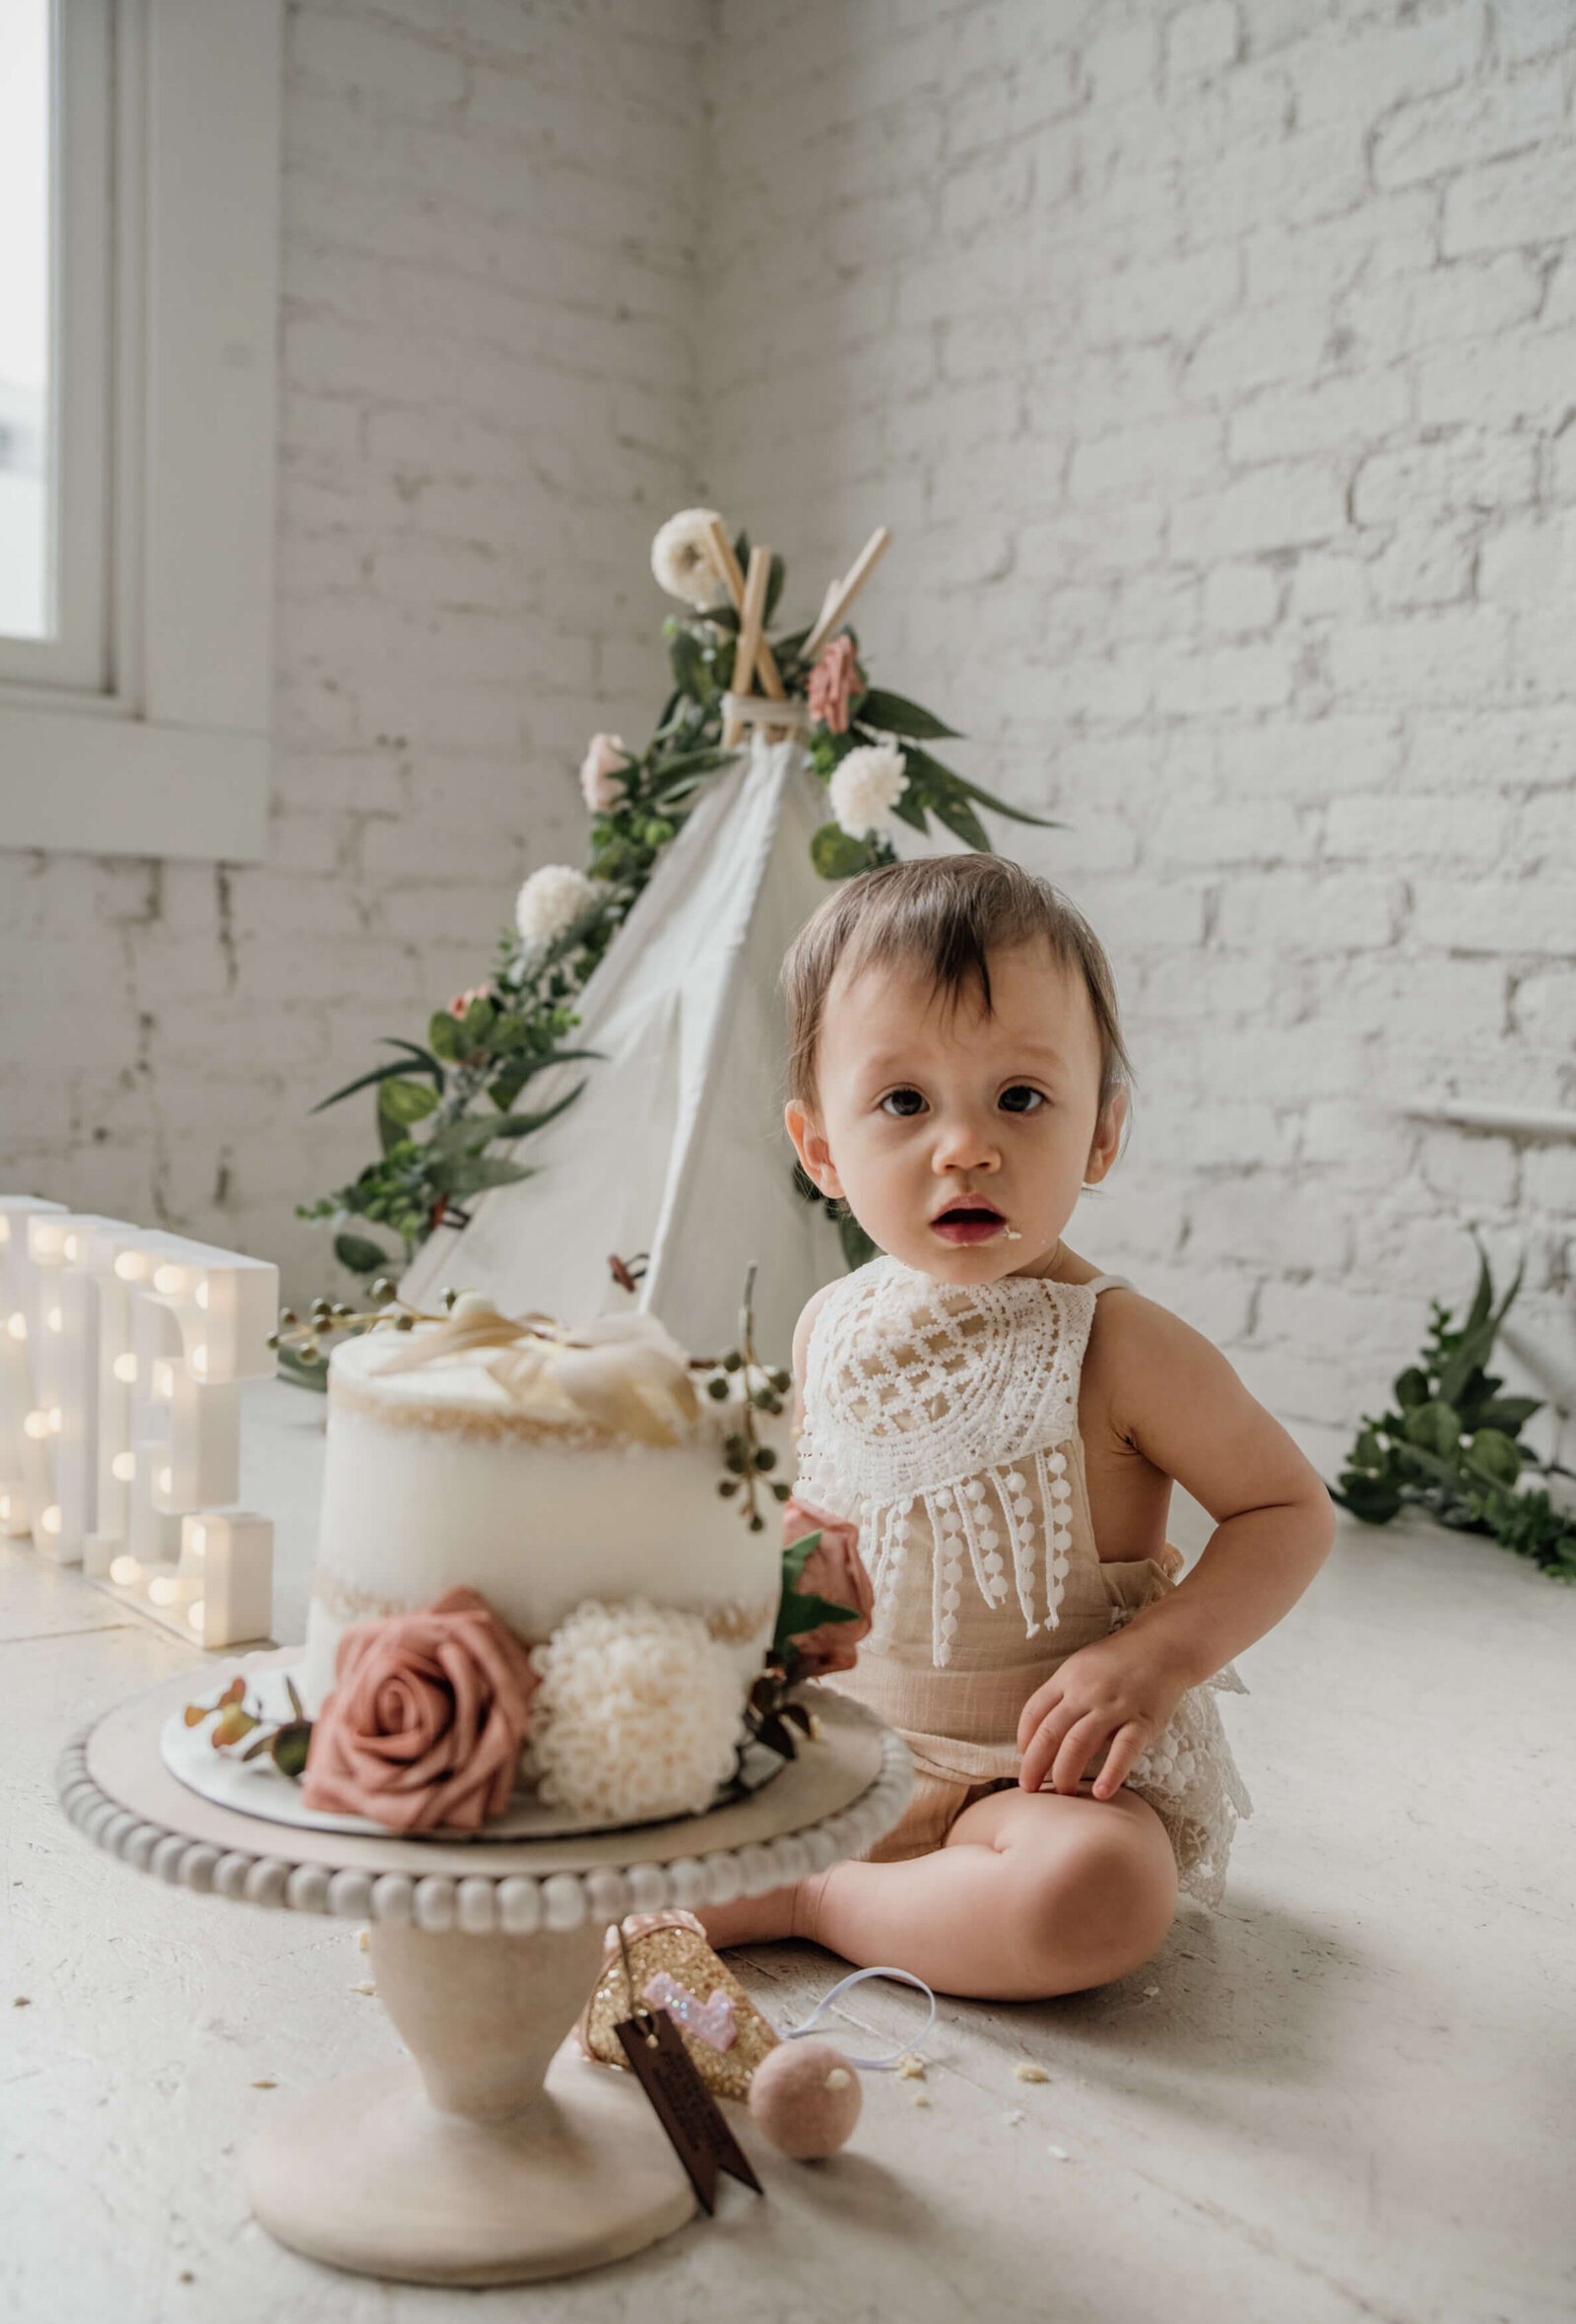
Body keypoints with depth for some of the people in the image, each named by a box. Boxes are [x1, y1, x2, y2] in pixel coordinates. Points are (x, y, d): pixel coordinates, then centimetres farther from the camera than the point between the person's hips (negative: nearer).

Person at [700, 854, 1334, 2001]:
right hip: (844, 1739, 4)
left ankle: (797, 1898, -16)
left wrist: (1158, 1657, -24)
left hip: (1050, 1765, -3)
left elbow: (1292, 1508, -11)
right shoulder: (832, 1328, -4)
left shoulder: (1118, 1346, -19)